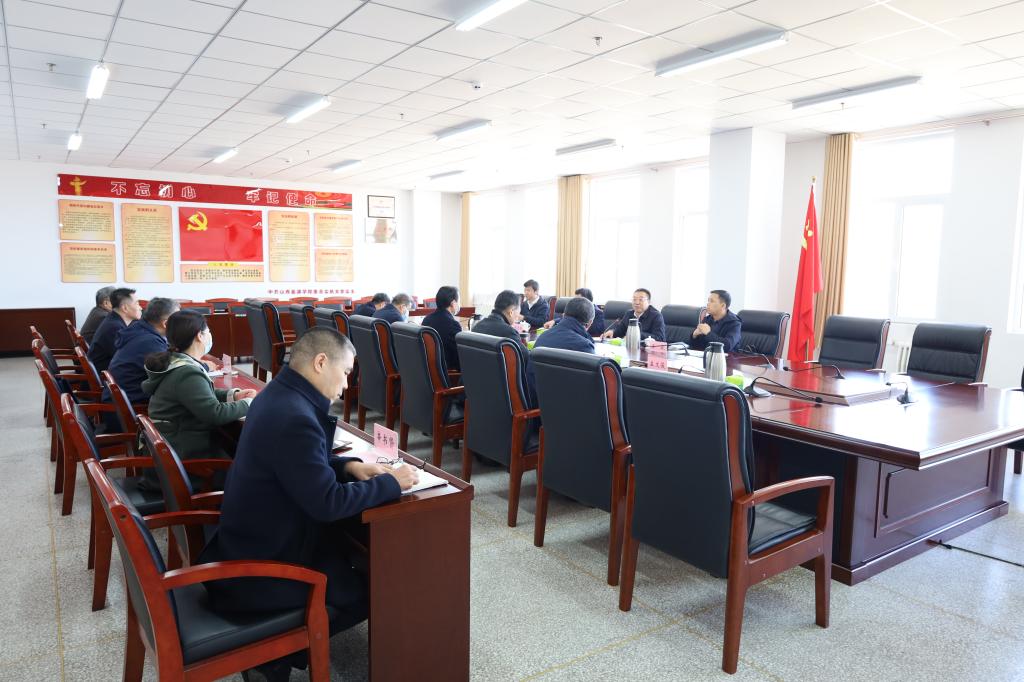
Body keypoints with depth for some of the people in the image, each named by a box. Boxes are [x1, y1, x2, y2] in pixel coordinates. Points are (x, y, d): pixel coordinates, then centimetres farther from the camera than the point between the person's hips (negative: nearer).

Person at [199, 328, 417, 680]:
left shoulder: (280, 394, 0)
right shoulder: (294, 417, -31)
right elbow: (328, 503, -28)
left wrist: (349, 466, 0)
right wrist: (391, 482, -17)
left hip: (257, 539, 10)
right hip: (258, 568, -10)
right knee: (366, 593, 3)